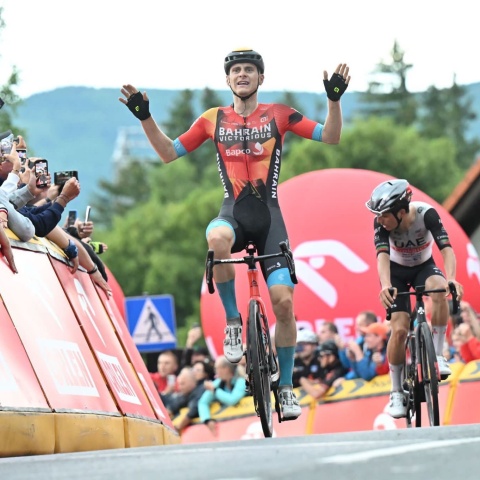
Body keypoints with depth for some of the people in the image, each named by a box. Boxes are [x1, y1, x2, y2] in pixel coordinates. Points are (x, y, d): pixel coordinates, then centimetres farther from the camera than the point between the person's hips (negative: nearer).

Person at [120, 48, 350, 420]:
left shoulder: (278, 115, 6)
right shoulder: (214, 120, 9)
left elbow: (331, 137, 3)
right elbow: (169, 153, 13)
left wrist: (334, 99, -12)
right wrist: (145, 117, 2)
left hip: (268, 214, 0)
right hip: (234, 211, 0)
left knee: (283, 302, -8)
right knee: (217, 240, -39)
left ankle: (286, 388, 8)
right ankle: (233, 321, -18)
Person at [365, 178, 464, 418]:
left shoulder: (426, 214, -30)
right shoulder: (382, 223, -27)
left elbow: (446, 248, -39)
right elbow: (382, 255, -39)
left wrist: (451, 279, -57)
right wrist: (386, 286, -58)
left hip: (424, 267, 0)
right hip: (397, 272, 0)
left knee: (439, 288, -36)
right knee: (400, 329, -17)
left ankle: (437, 355, -23)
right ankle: (397, 393, -2)